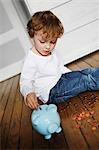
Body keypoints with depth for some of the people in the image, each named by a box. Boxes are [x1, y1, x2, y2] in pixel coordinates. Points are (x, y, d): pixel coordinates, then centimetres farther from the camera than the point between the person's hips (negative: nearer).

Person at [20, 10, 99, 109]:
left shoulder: (52, 52, 7)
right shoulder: (31, 60, -19)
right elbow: (25, 82, -18)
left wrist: (73, 76, 14)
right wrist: (28, 93, -39)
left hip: (61, 78, 8)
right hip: (52, 93, -8)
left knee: (89, 71, 1)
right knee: (87, 80, -15)